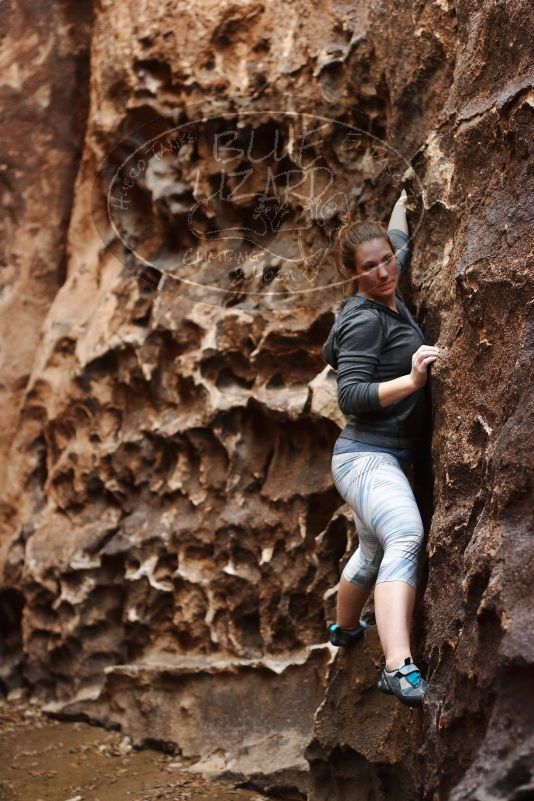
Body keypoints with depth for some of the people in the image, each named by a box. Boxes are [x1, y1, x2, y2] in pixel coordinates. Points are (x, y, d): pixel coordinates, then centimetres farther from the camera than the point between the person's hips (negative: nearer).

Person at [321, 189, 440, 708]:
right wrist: (411, 380, -35)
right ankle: (399, 669, -48)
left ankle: (344, 628, 53)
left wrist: (404, 203, 41)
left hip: (386, 457, 10)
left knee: (374, 549, 28)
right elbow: (350, 396, -25)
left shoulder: (389, 299, 9)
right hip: (367, 455, -10)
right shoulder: (365, 320, -17)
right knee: (406, 538, -33)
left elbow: (399, 243, 30)